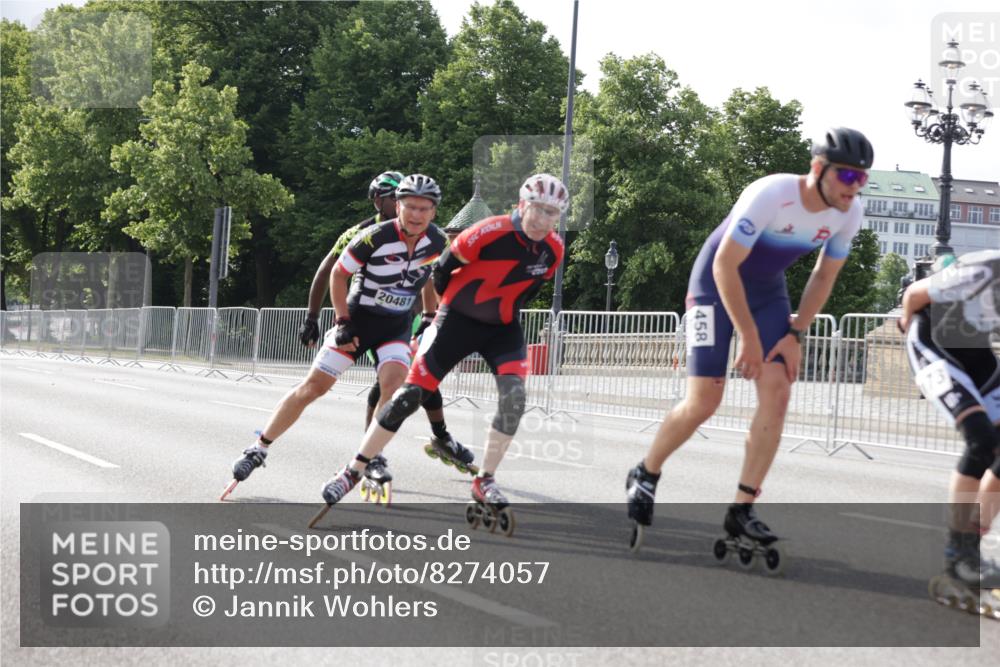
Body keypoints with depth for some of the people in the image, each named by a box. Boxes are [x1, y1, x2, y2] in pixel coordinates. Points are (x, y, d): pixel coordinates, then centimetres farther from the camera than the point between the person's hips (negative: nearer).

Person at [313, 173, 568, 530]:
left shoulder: (553, 249, -7)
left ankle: (484, 482, -9)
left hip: (503, 327, 4)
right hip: (459, 318, -4)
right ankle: (352, 472, 4)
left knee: (514, 392, -22)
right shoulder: (489, 233, -24)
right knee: (410, 394, -8)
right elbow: (443, 268, -8)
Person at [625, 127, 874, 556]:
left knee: (777, 394, -10)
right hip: (717, 284, -6)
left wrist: (795, 335, -5)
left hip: (767, 291, 6)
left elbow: (824, 275, 3)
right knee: (704, 402, -11)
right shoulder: (771, 195, -31)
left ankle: (742, 509, -2)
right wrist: (749, 337, -24)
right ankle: (644, 477, 14)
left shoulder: (848, 214, -13)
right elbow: (725, 266, -26)